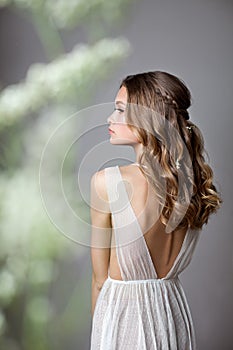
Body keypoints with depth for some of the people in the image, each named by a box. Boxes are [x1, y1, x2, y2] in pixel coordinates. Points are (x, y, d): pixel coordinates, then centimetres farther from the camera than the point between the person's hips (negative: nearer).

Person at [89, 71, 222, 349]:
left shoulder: (106, 182, -21)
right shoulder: (196, 179, -6)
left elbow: (101, 279, -11)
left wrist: (98, 325, 3)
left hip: (122, 314, -5)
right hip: (174, 311, 5)